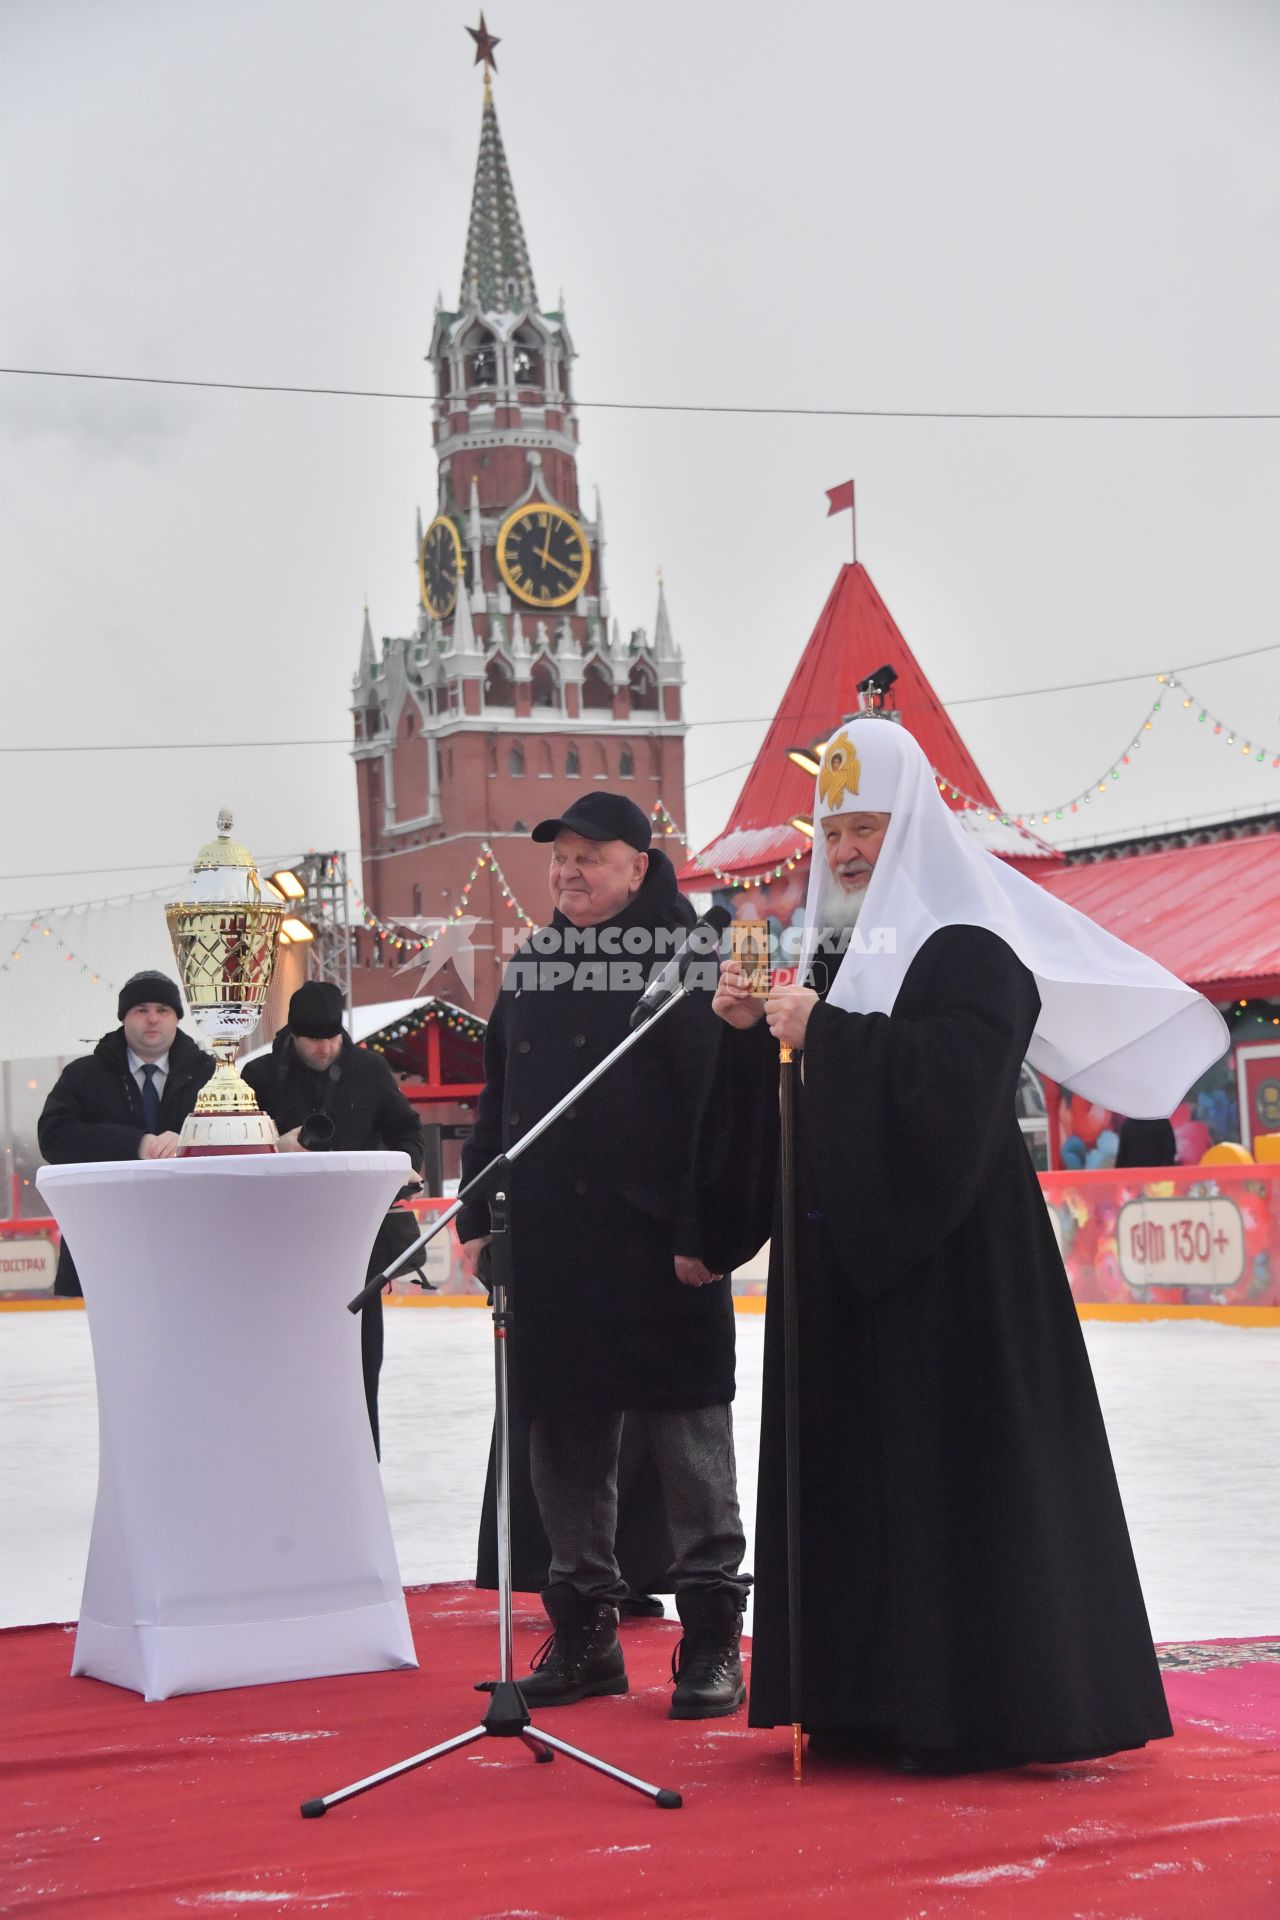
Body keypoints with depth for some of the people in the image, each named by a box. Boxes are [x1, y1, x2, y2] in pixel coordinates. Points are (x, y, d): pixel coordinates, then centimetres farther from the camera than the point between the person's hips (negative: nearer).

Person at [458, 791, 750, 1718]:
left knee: (686, 1431, 1)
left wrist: (704, 1231, -16)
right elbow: (496, 1100, 19)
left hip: (655, 1241, -6)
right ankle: (585, 1633, 20)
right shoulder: (531, 963, 15)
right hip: (546, 1242, 6)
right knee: (565, 1436, 10)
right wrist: (478, 1217, 13)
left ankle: (713, 1636, 9)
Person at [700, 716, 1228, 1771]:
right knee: (850, 1466, 9)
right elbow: (783, 1103, 19)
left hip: (943, 1251, -8)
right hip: (840, 1253, 8)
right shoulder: (832, 951, 17)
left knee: (948, 1467, -7)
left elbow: (957, 1068, -24)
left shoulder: (968, 947, -8)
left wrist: (825, 1034, -23)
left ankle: (977, 1704, 2)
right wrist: (750, 1032, 1)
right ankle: (869, 1700, 16)